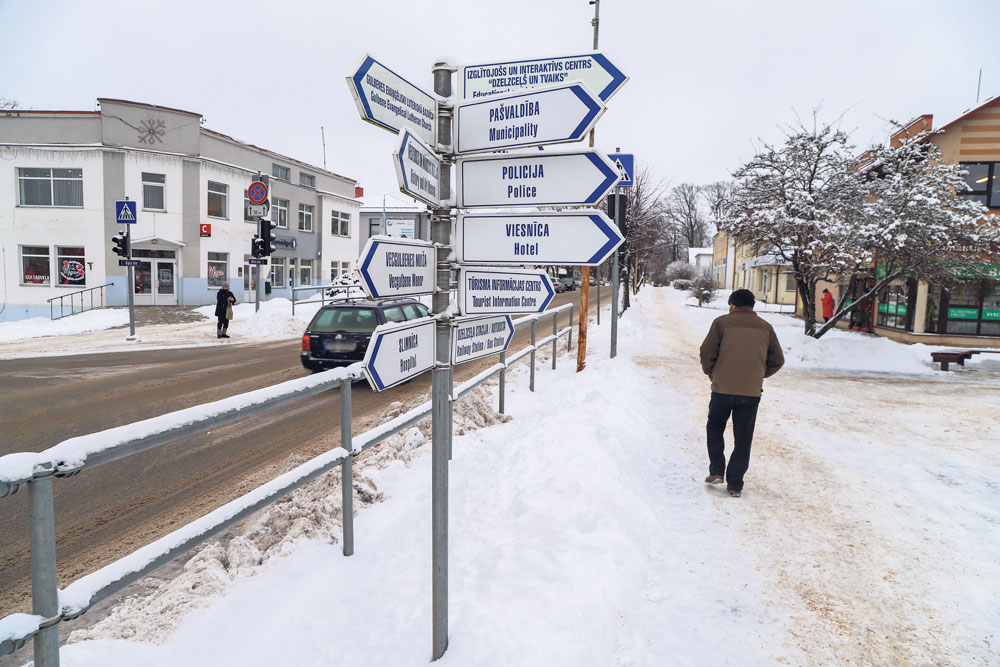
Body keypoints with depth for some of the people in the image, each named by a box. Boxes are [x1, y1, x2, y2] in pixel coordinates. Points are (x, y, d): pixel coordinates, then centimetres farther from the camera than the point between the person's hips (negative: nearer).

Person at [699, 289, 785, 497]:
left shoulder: (722, 322, -1)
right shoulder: (765, 327, 9)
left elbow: (707, 353, -4)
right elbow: (777, 361, 13)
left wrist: (712, 375, 12)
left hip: (723, 388, -2)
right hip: (752, 392, 2)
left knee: (715, 427, 20)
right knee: (743, 439, 9)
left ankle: (716, 471, 13)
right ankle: (735, 485, 12)